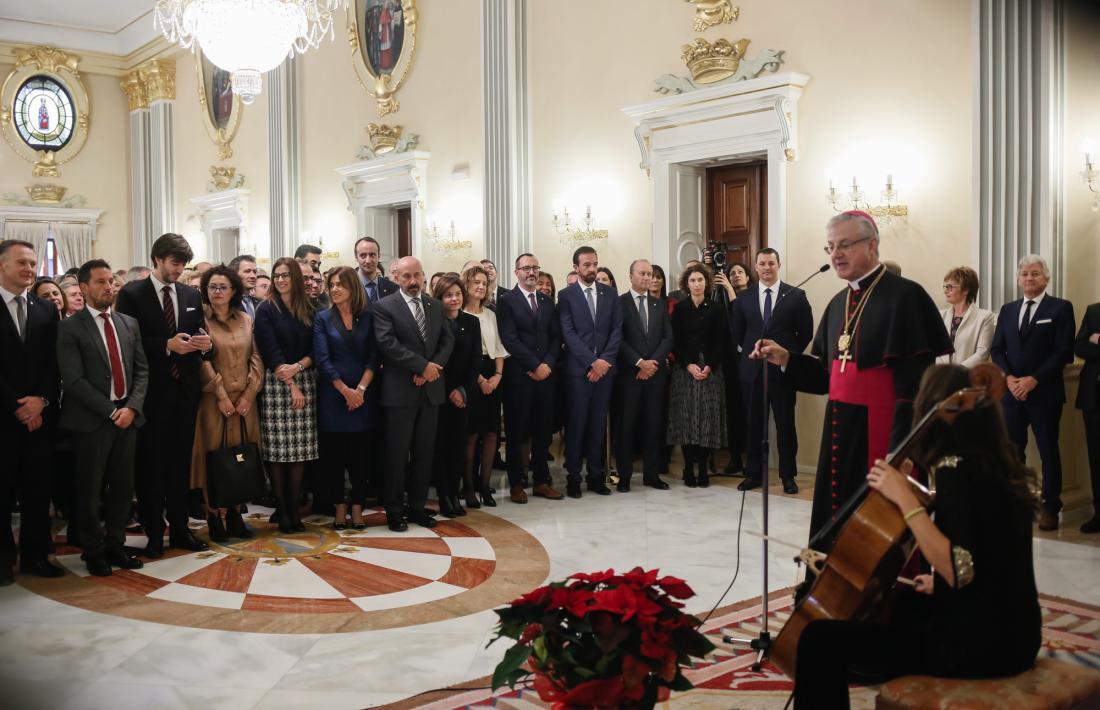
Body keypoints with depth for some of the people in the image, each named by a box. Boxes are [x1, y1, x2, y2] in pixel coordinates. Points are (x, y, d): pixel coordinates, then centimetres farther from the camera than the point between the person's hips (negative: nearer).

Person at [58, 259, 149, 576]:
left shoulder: (129, 323, 11)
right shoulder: (70, 327, -5)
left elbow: (142, 370, 9)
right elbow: (74, 380, -12)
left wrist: (131, 407, -6)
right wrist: (111, 411, -14)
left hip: (128, 415, 4)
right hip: (91, 419, -4)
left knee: (123, 486, 9)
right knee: (90, 489, 5)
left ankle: (116, 545, 23)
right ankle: (94, 551, 20)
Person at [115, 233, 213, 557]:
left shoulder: (192, 296, 10)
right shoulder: (132, 294, -4)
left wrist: (205, 344, -10)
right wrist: (167, 345, -20)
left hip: (185, 389, 4)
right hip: (152, 391, -4)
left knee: (181, 462, 11)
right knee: (151, 463, 4)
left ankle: (180, 528, 21)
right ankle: (154, 533, 13)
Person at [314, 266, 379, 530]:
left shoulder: (368, 318, 5)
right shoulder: (323, 318, 3)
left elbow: (373, 358, -1)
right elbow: (322, 359, -5)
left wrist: (360, 389, -13)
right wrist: (346, 390, -12)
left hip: (363, 395, 1)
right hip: (333, 395, 0)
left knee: (359, 452, 3)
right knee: (334, 453, 3)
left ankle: (357, 509, 9)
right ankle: (340, 508, 10)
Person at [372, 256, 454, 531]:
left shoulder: (436, 306, 13)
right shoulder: (384, 307, -4)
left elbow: (448, 339, 7)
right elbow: (388, 343, -15)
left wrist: (434, 367, -11)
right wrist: (423, 366, -18)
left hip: (431, 388, 5)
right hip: (401, 391, -5)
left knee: (424, 452, 10)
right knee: (397, 453, 1)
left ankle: (418, 506, 20)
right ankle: (394, 511, 11)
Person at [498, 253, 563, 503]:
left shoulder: (547, 301, 14)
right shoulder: (506, 301, -2)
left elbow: (556, 337, 10)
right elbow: (510, 340, -10)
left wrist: (548, 364, -6)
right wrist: (535, 366, -13)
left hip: (546, 374, 5)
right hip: (518, 375, -5)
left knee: (543, 430, 8)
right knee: (516, 431, 3)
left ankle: (542, 481, 17)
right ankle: (517, 484, 11)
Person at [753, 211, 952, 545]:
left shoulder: (904, 296, -12)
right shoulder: (839, 304, 12)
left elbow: (914, 385, -17)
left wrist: (900, 452, -22)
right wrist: (786, 359, 1)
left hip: (881, 432, -7)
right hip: (839, 431, 7)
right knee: (837, 525, 13)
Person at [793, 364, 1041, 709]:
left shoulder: (955, 468, -17)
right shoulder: (997, 463, 9)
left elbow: (958, 572, -27)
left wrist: (905, 498, -21)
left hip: (977, 642, -10)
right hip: (1010, 632, 10)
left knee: (819, 639, -11)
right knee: (898, 602, 37)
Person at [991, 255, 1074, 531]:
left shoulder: (1061, 308, 0)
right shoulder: (1007, 310, 14)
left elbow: (1064, 352, -7)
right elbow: (997, 350, 10)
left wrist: (1034, 379, -14)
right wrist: (1009, 378, -7)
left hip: (1044, 392, -4)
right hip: (1012, 391, 4)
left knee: (1048, 450, 2)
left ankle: (1050, 507, 10)